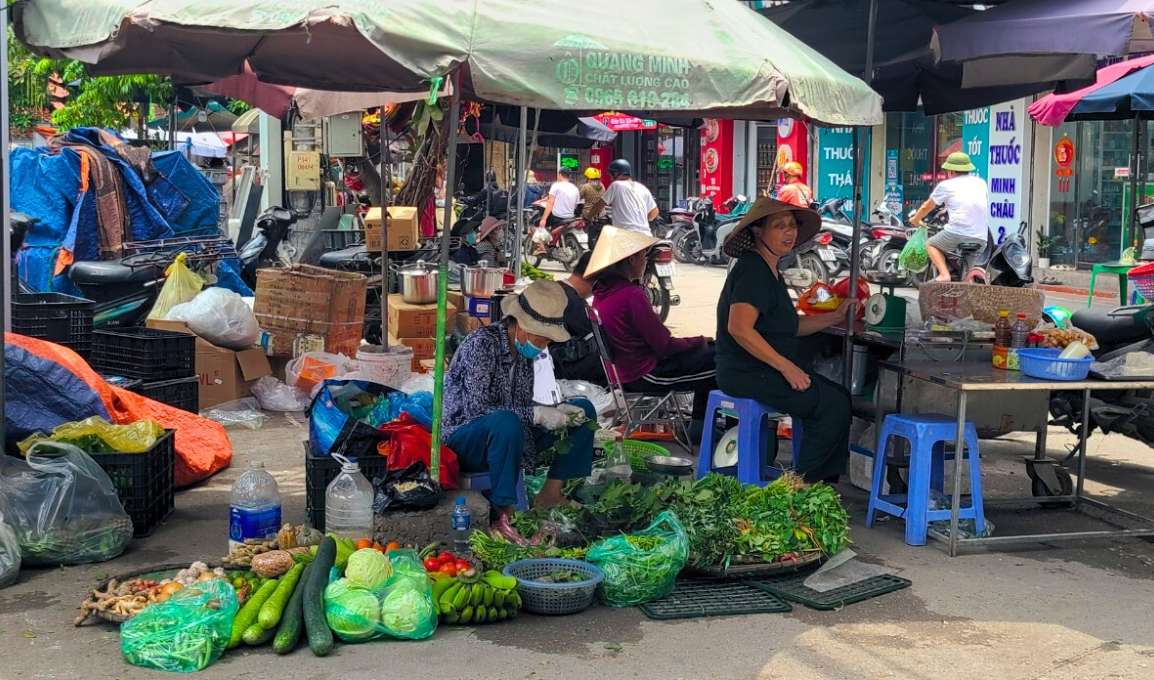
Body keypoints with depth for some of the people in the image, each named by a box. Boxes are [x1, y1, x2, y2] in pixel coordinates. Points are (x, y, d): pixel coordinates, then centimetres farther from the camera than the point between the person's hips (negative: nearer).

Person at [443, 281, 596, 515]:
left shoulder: (523, 349, 4)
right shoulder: (482, 343, -21)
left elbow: (522, 408, 11)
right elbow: (477, 409, -27)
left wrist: (555, 411, -9)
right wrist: (536, 415, -28)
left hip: (512, 435, 8)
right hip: (464, 439, -8)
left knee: (583, 410, 3)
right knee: (505, 421, -41)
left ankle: (550, 494, -2)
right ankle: (504, 509, -27)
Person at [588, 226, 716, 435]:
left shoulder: (601, 292, 3)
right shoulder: (632, 294, -24)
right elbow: (664, 346, -19)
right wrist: (700, 341, -2)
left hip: (623, 370, 10)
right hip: (647, 375, -9)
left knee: (707, 351, 20)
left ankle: (699, 425, 23)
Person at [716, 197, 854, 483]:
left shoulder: (769, 271, 18)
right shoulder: (752, 270, -15)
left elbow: (791, 326, 19)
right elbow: (739, 329, -27)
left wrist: (836, 317, 11)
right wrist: (786, 367, -24)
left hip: (763, 371, 10)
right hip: (747, 373, -10)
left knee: (839, 396, 8)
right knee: (834, 405, -13)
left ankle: (825, 482, 10)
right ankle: (803, 484, -3)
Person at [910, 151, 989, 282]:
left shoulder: (946, 185, 10)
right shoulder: (981, 182, 21)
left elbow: (926, 207, 22)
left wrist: (915, 220, 42)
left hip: (959, 230, -5)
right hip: (981, 237, 5)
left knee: (931, 244, 14)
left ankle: (944, 274, -6)